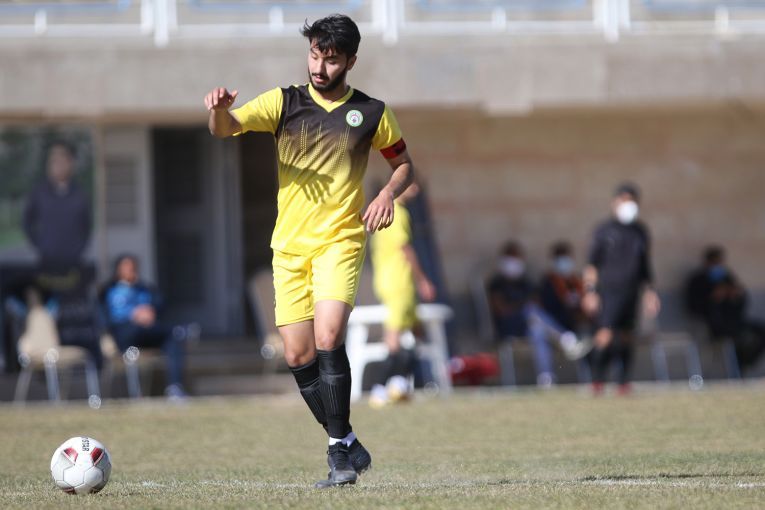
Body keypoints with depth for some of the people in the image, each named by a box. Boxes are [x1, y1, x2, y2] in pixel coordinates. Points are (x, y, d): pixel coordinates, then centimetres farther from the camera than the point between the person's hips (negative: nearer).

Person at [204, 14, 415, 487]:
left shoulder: (371, 113, 1)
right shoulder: (284, 102, 2)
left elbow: (404, 163, 15)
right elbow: (227, 128, -10)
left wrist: (389, 192, -7)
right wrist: (219, 109, -34)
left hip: (340, 240, -3)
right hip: (290, 244, 3)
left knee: (328, 338, -22)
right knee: (298, 357, 1)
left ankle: (340, 450, -14)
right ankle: (348, 447, 16)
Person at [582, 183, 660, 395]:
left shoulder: (640, 232, 14)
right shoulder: (604, 230, 1)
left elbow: (645, 266, 23)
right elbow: (592, 264, 1)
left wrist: (649, 292, 17)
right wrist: (590, 291, -8)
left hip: (631, 293, 4)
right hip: (607, 291, -4)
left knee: (626, 338, 6)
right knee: (605, 336, -15)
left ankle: (623, 382, 15)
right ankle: (597, 381, -7)